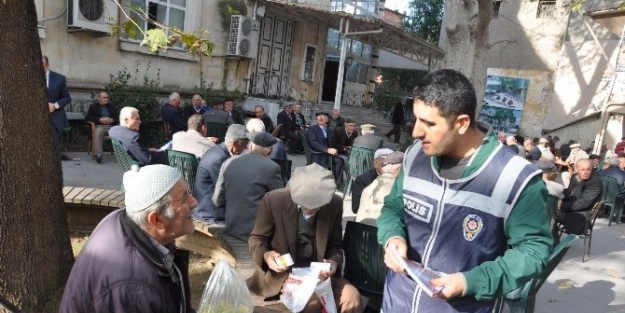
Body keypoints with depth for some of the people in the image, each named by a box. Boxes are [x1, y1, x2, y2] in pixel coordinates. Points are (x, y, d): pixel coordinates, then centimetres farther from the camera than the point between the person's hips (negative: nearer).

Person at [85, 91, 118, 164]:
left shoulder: (112, 107, 26)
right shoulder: (93, 106, 19)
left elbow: (118, 118, 17)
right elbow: (87, 117, 5)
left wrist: (112, 120, -6)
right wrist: (100, 120, -9)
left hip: (111, 126, 2)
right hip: (99, 126, -2)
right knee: (97, 133, -38)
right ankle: (98, 154, -44)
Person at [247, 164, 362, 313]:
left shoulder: (335, 204, -8)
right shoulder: (273, 201, -17)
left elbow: (335, 245, 3)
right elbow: (257, 238, -3)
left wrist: (334, 262, -19)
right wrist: (265, 255, -25)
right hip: (282, 272, -3)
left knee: (352, 297, -19)